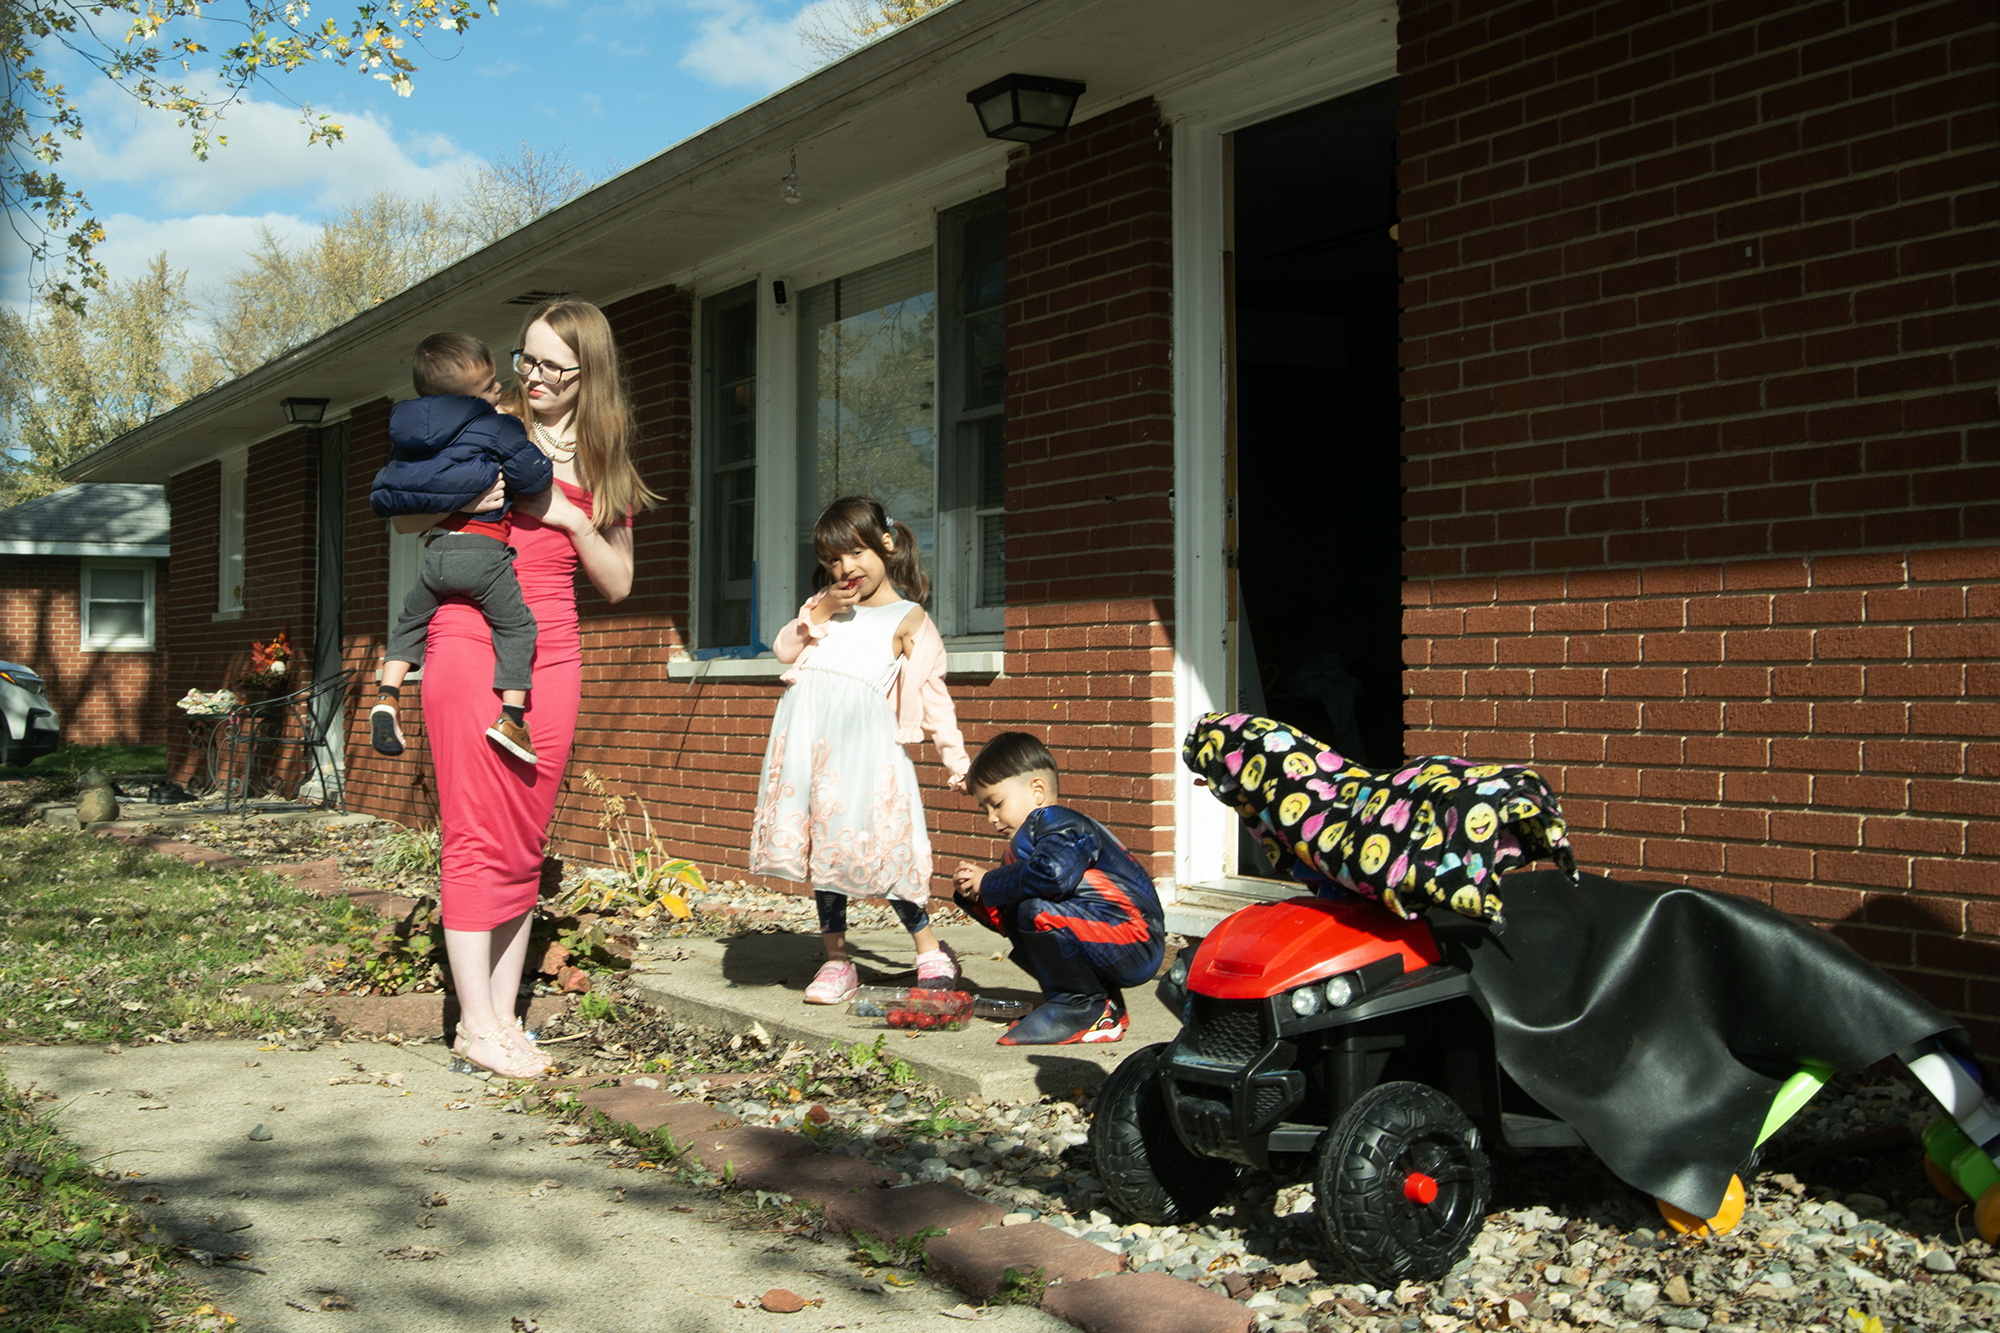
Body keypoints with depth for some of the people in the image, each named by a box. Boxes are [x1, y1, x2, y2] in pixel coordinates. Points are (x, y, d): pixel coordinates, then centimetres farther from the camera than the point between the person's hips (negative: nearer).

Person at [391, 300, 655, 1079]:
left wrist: (571, 518, -5)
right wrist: (466, 500, -12)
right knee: (477, 835, -7)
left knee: (526, 842, 4)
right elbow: (404, 517, 8)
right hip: (472, 642, -4)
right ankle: (475, 1023, -4)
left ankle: (504, 1013, 11)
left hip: (551, 655, 4)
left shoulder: (601, 468, 14)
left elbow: (618, 583, 11)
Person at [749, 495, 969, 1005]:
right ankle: (836, 962, 17)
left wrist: (957, 760, 2)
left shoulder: (908, 618, 8)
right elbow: (785, 650, 17)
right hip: (808, 735, 5)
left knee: (874, 850, -8)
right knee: (823, 849, 7)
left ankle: (931, 951, 9)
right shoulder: (828, 604, 22)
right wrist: (817, 613, 3)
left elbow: (932, 694, 7)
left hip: (863, 737, -5)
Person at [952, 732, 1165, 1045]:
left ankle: (1085, 1010, -10)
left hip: (1136, 946, -11)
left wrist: (988, 884, -20)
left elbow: (1052, 875, -36)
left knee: (1038, 910, -27)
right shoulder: (1037, 832, 16)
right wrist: (975, 888, -6)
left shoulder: (1060, 823, -14)